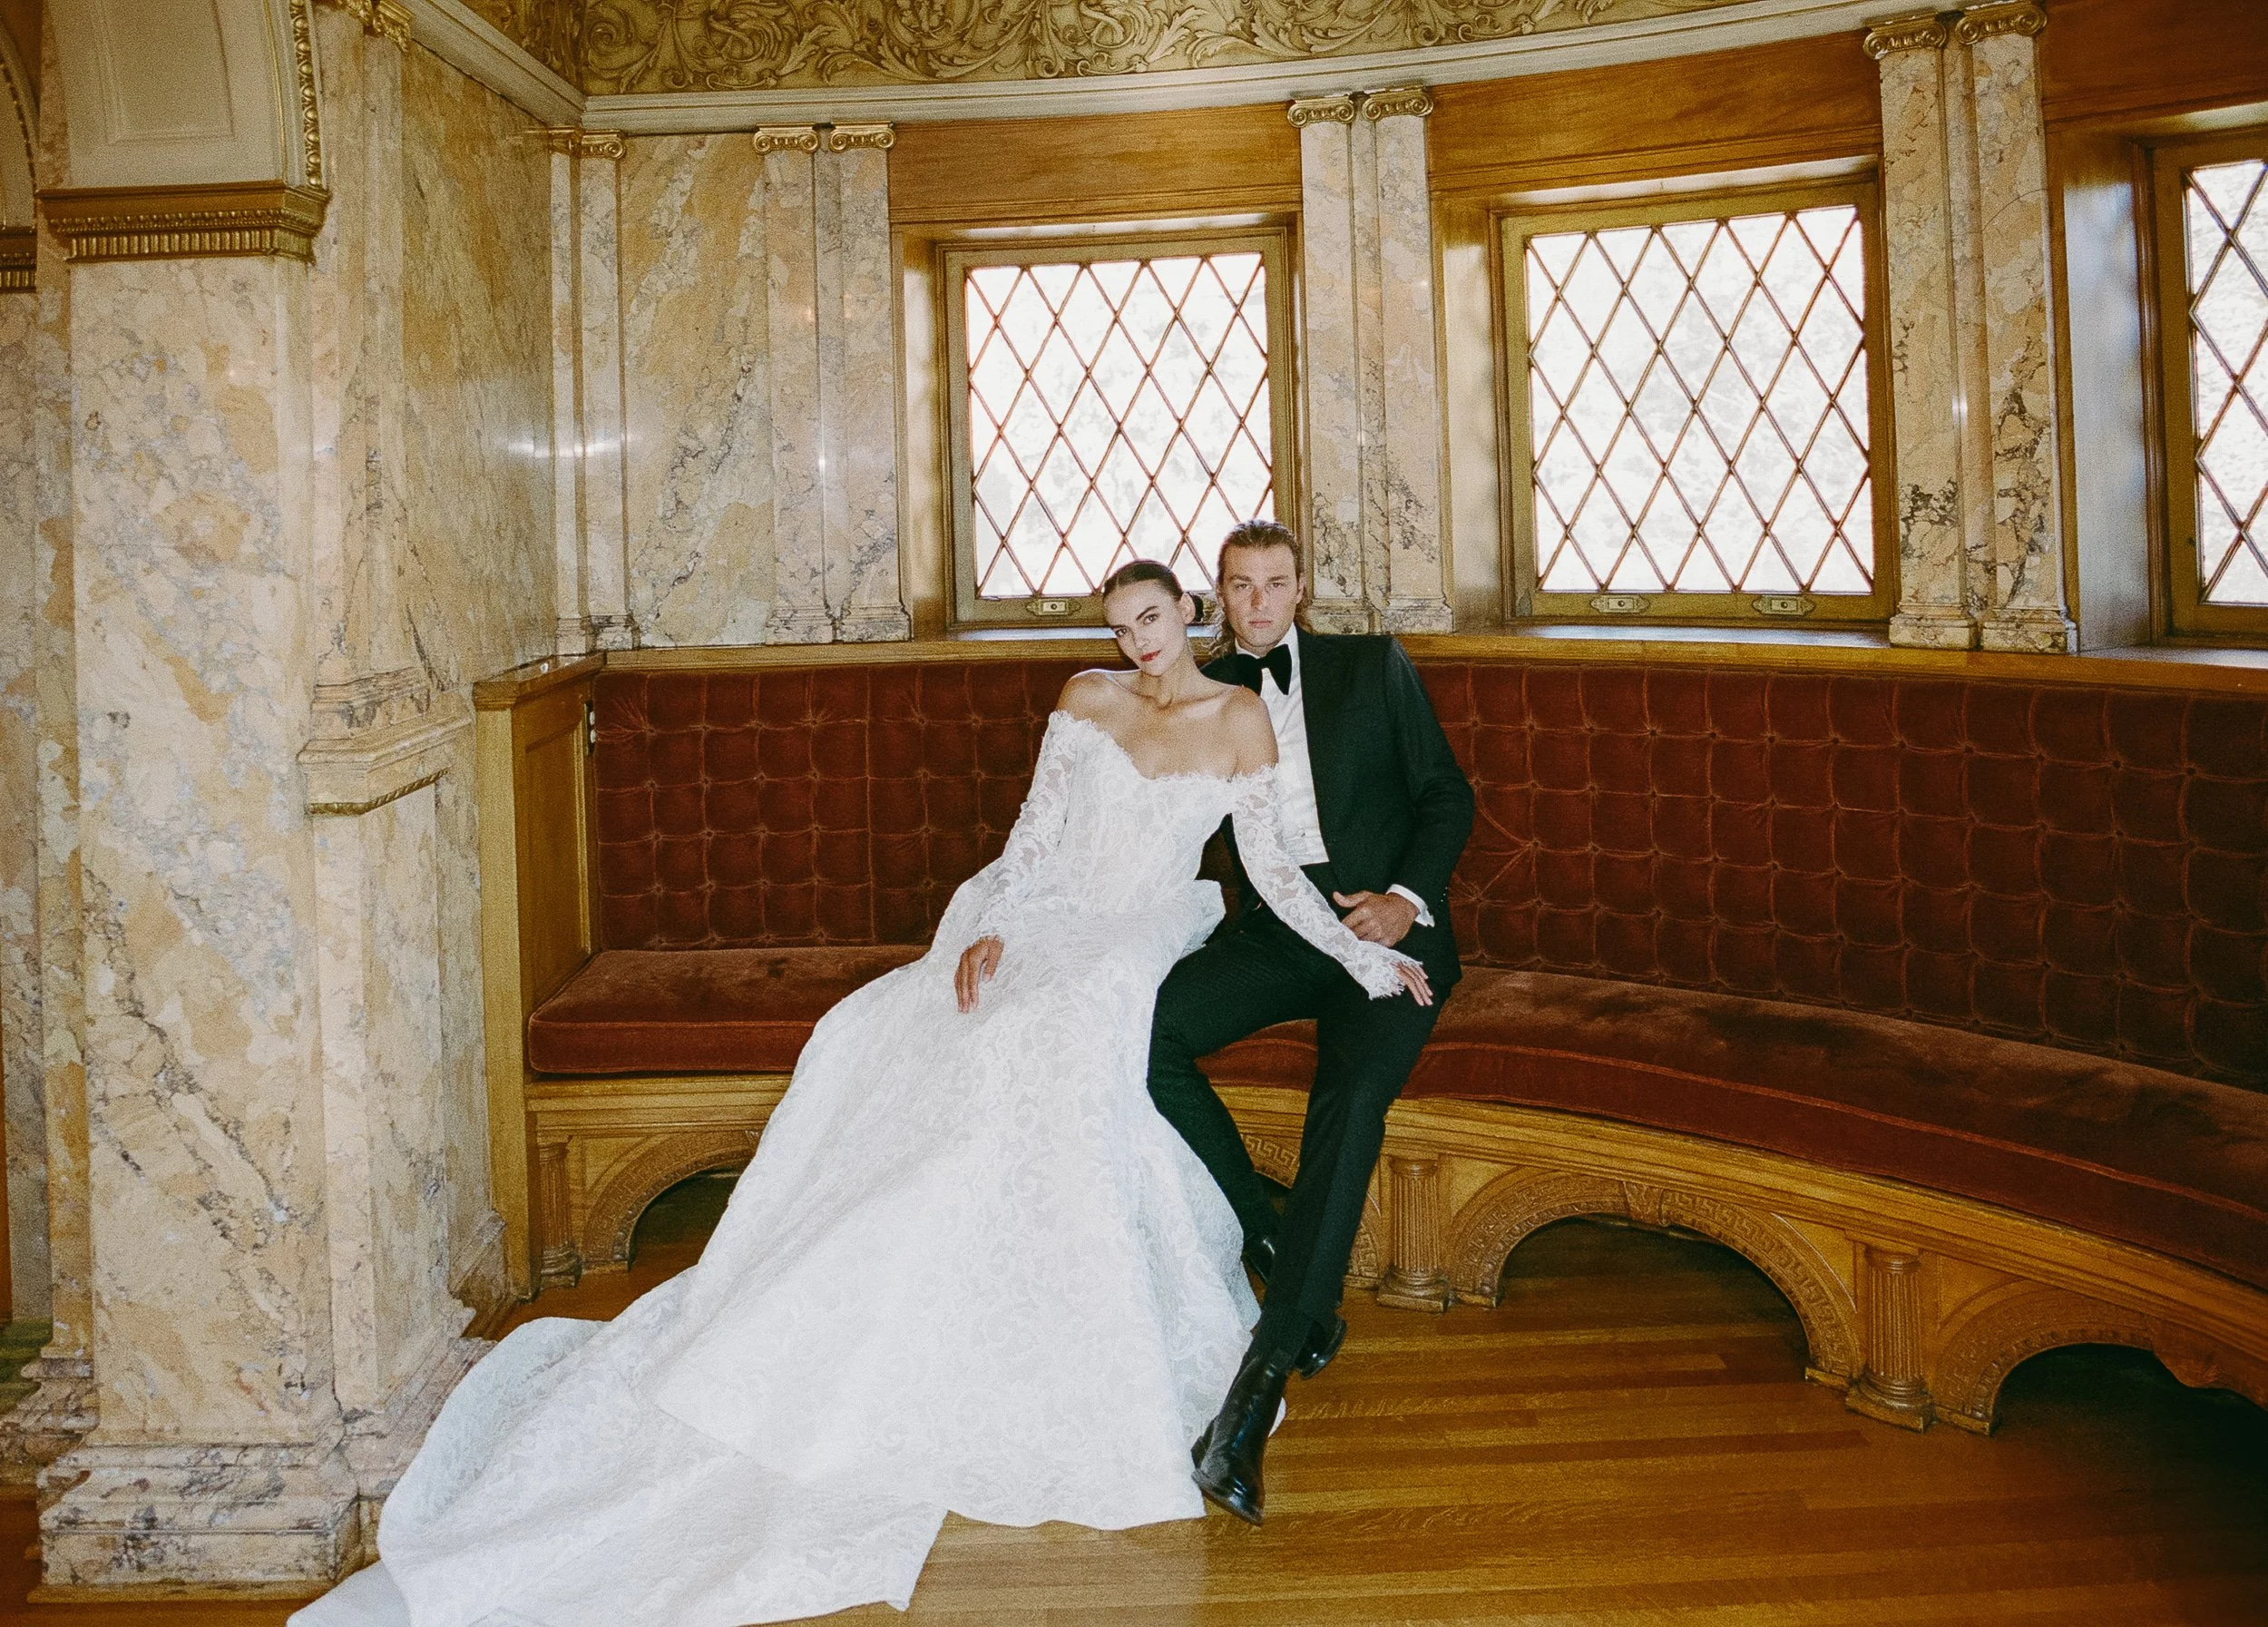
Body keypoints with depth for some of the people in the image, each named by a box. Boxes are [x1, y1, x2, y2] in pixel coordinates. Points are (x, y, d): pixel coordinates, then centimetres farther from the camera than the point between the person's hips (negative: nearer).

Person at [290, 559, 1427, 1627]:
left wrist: (1365, 957, -4)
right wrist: (992, 927, -8)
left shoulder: (1241, 719, 5)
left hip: (1138, 938, -3)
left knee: (1054, 1040, -35)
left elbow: (1272, 865, 4)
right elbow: (1036, 828, 7)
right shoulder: (1088, 698, 11)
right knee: (878, 1044, -20)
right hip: (1036, 919, 3)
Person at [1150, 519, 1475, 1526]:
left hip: (1384, 929, -2)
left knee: (1353, 1100, -31)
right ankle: (1272, 1242, -12)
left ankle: (1258, 1385, -34)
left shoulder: (1374, 668, 9)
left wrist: (1406, 898, -11)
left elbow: (1446, 794, 8)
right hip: (1274, 936, 3)